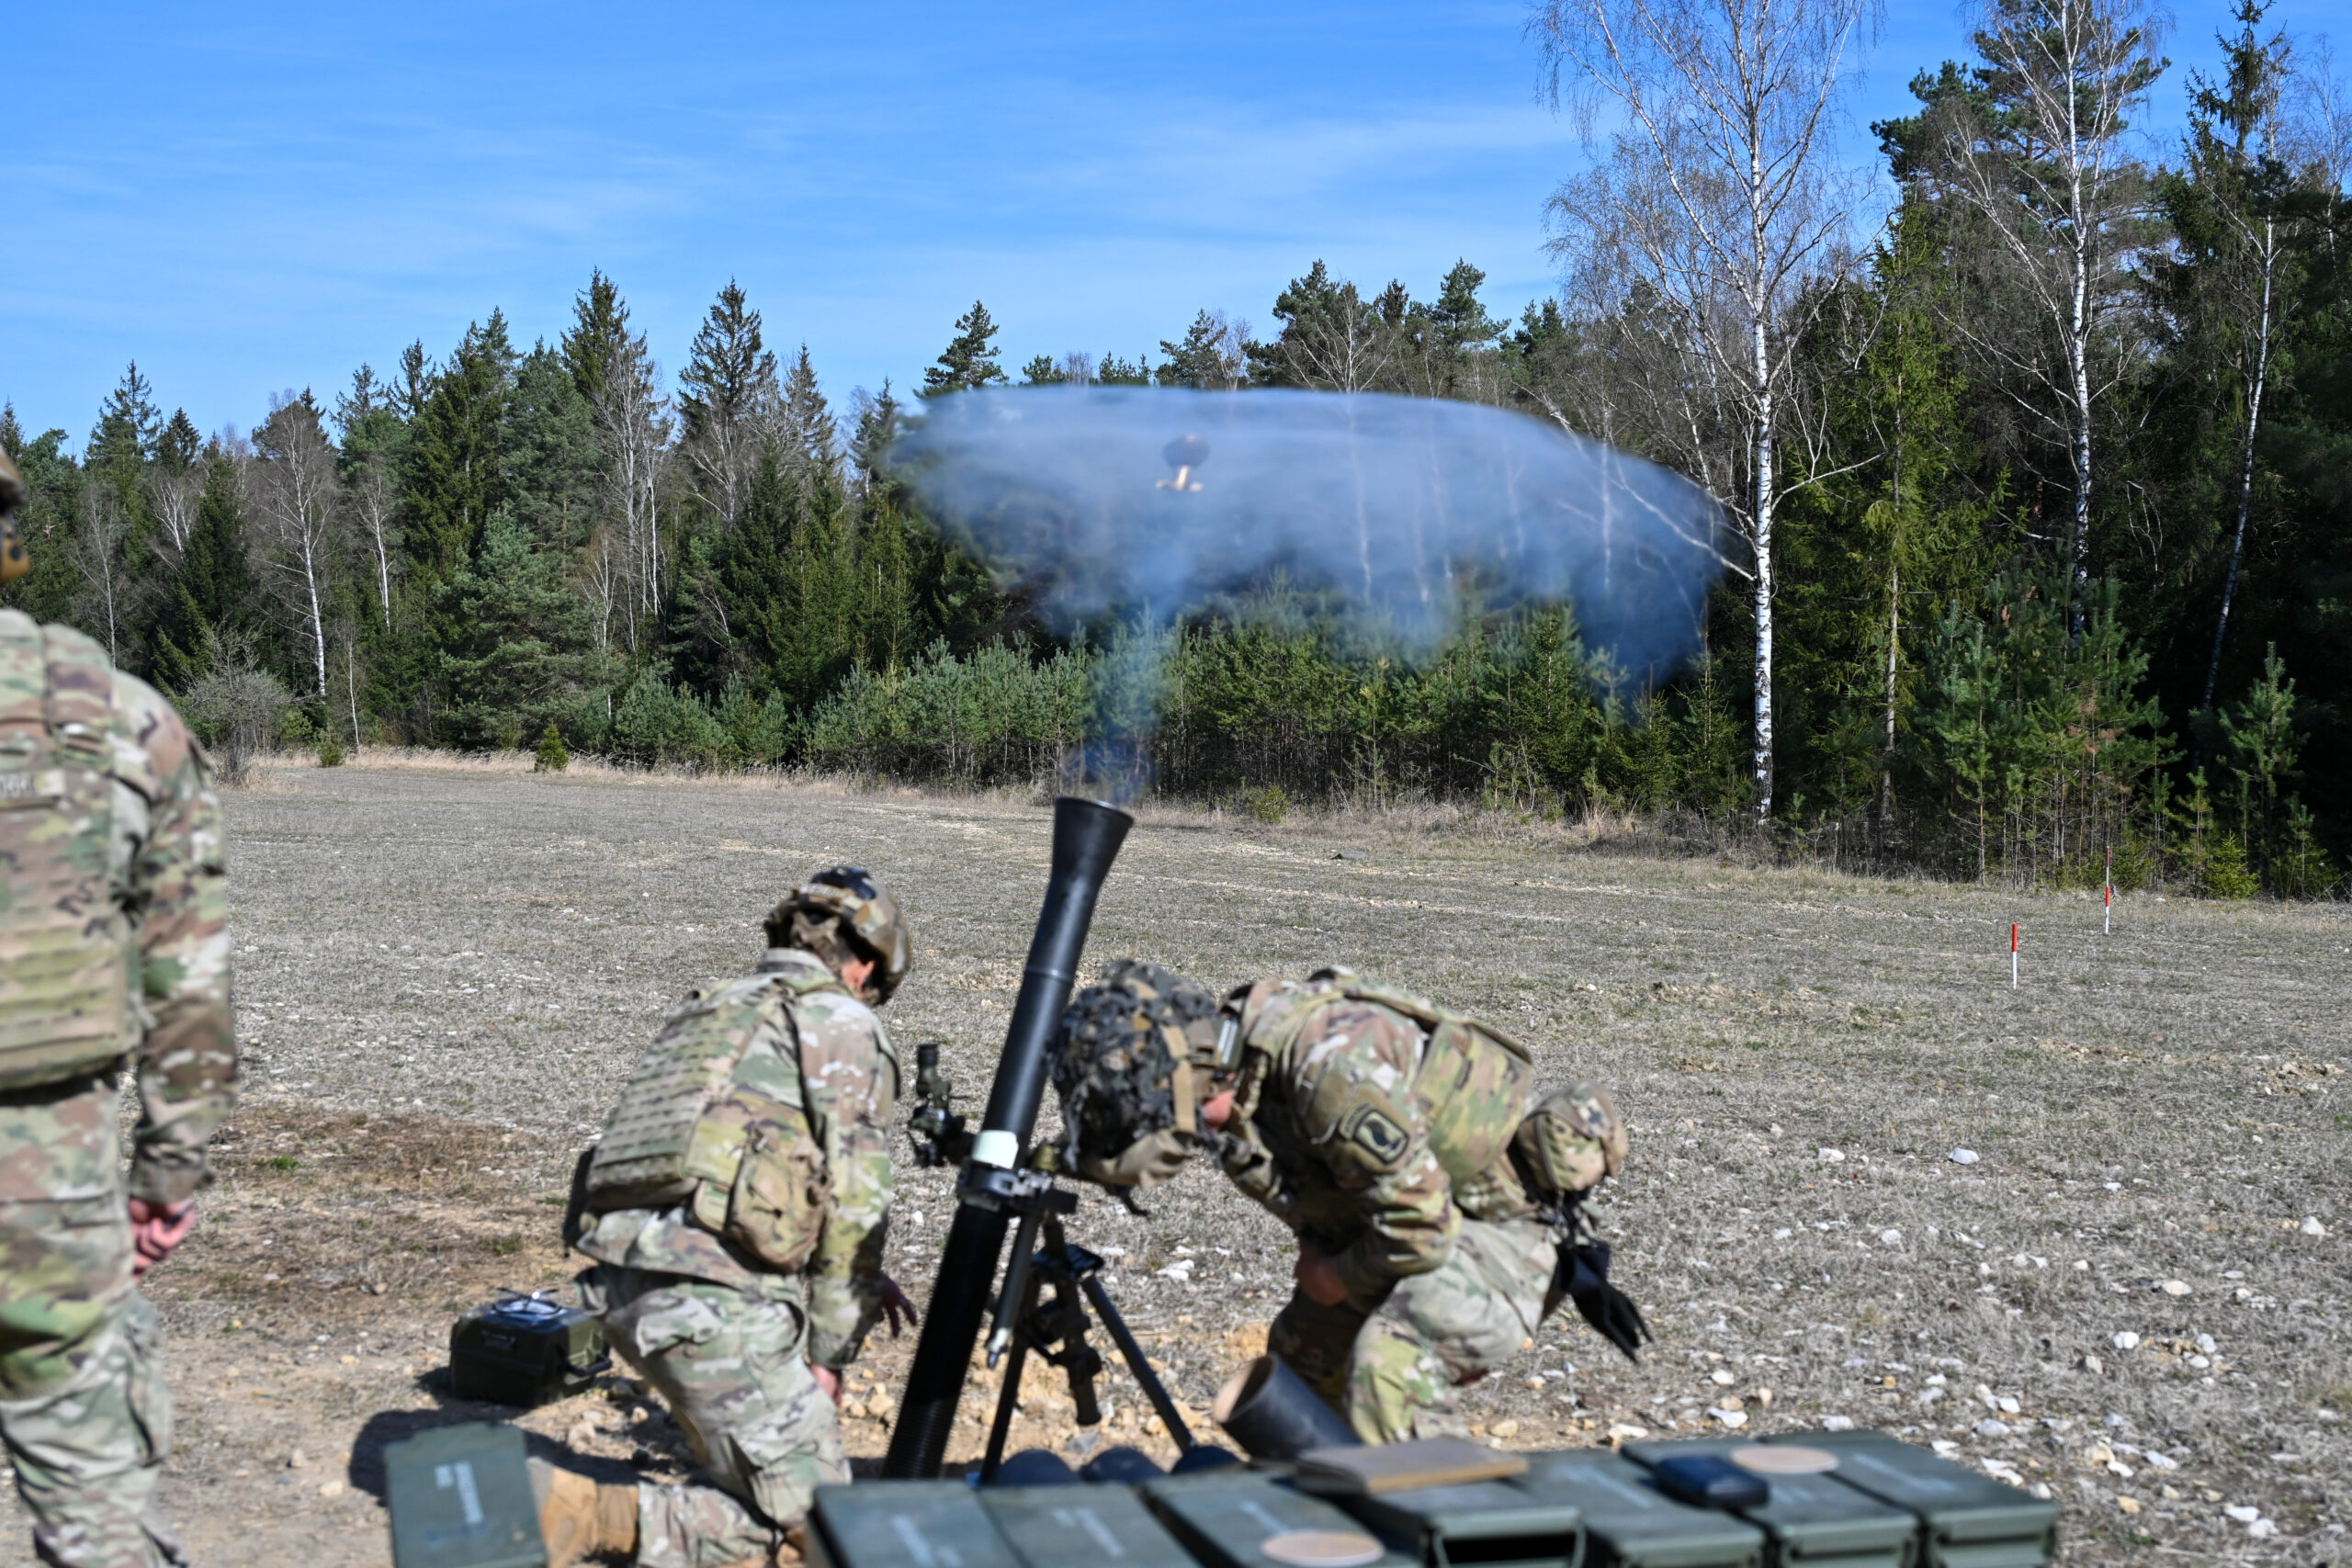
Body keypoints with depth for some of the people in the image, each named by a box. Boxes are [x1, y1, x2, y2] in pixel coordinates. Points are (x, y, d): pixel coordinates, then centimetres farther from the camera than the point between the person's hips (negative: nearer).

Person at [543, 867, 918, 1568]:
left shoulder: (703, 1014, 25)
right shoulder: (844, 1024, 3)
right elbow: (852, 1203, -4)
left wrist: (859, 1284, 34)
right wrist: (829, 1349, 4)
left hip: (620, 1284, 8)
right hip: (717, 1300, -8)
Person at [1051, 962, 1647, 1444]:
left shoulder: (1329, 1064, -33)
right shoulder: (1242, 1072, -4)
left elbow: (1421, 1226, -28)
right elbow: (1325, 1201, 13)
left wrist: (1336, 1279, -13)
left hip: (1516, 1217, -10)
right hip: (1437, 1208, 10)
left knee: (1391, 1363, -30)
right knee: (1303, 1353, 15)